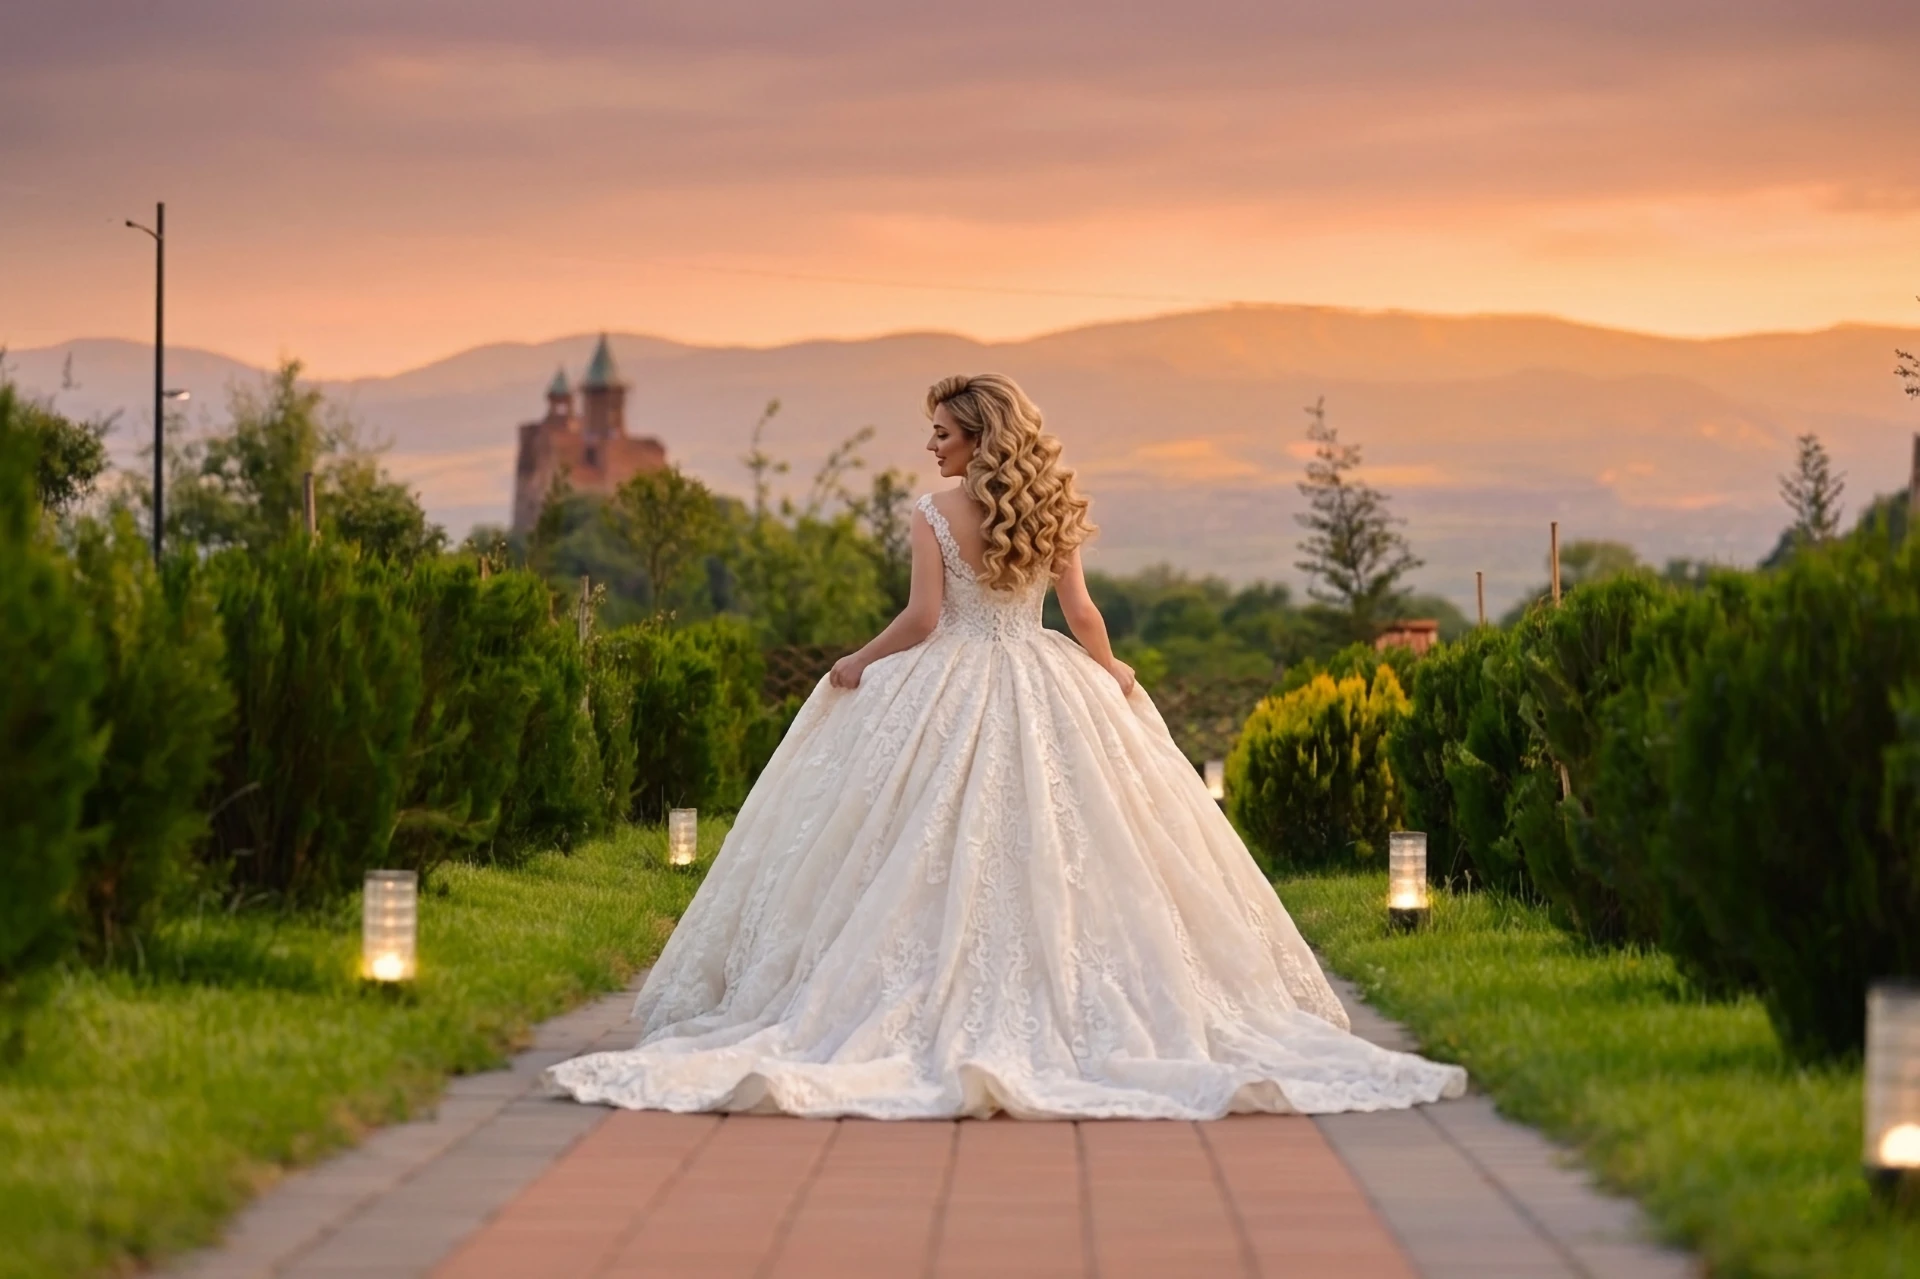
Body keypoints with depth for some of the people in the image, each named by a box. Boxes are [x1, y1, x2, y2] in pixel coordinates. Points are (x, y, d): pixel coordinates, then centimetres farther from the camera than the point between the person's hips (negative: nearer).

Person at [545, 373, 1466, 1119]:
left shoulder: (936, 515, -9)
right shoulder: (1050, 513, 2)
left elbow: (922, 619, -12)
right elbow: (1079, 612, 3)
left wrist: (857, 665, 2)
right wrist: (1112, 675, 19)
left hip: (948, 692, -4)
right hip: (1045, 696, 4)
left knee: (940, 853, 1)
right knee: (1057, 850, 6)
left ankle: (943, 1015, -3)